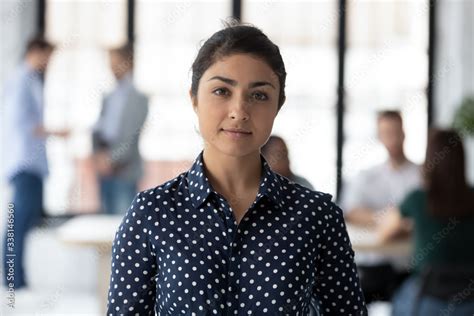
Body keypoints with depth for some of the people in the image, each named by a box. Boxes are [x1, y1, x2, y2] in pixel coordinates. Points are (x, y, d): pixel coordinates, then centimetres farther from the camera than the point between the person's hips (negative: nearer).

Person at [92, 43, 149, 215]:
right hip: (105, 172, 7)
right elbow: (98, 130, 14)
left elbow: (132, 137, -13)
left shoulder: (137, 97, -7)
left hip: (124, 172, -7)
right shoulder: (109, 98, 15)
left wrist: (112, 160, -19)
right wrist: (99, 151, -5)